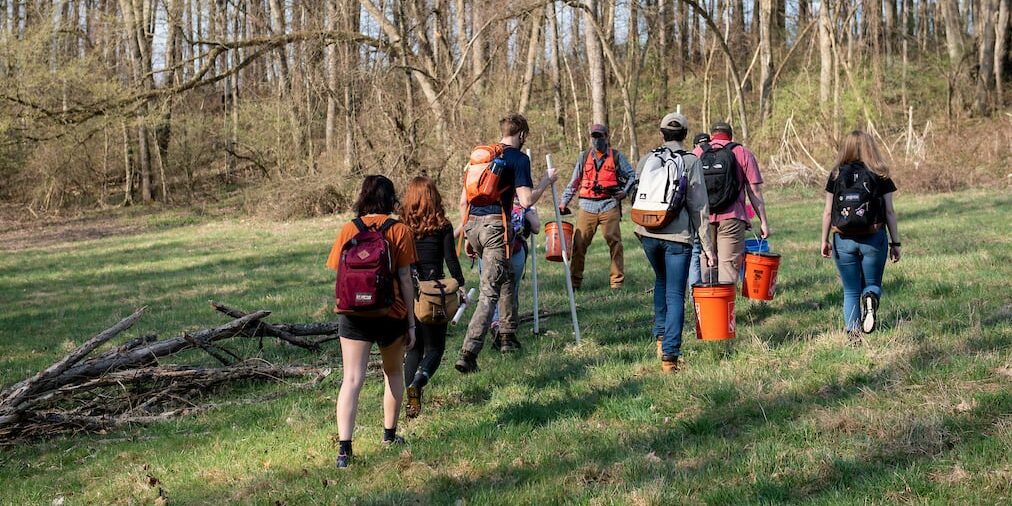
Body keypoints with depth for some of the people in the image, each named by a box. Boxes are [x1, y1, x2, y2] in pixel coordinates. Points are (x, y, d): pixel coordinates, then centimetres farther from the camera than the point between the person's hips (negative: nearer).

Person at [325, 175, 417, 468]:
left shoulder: (349, 230, 2)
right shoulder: (400, 231, -3)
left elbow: (339, 275, 4)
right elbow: (405, 280, -4)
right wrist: (411, 323, 2)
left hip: (353, 313, 1)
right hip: (390, 312, 0)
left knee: (352, 380, -3)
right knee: (393, 373, 22)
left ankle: (344, 447, -15)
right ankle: (390, 435, 32)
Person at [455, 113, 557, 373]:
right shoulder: (519, 158, -2)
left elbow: (463, 200, 18)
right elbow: (526, 200, -10)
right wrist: (545, 182, 7)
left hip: (472, 224, 7)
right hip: (495, 226, -7)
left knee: (506, 276, 26)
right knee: (489, 291, -8)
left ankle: (507, 336, 32)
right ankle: (468, 354, -19)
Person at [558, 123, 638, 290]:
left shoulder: (616, 156, 7)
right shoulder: (584, 157, 13)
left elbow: (632, 176, 13)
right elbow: (573, 183, 17)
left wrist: (624, 191, -3)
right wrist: (563, 202, 11)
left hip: (609, 205, -1)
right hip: (587, 206, 2)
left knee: (614, 242, -6)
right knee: (579, 243, -3)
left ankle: (617, 281, 1)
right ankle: (575, 281, 4)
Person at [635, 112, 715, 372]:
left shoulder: (646, 160, 5)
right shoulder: (690, 161, -5)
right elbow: (699, 205, -7)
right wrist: (707, 245, -4)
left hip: (649, 233, 4)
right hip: (678, 235, -4)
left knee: (662, 281, 28)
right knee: (675, 294, 1)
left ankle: (661, 336, 27)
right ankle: (669, 354, -6)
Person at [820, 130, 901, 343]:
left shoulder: (837, 174, -1)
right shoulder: (880, 176, -2)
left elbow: (828, 212, 0)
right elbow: (889, 212, -1)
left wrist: (825, 240, 9)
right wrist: (895, 243, 5)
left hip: (844, 240, 1)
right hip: (873, 239, -1)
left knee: (851, 291, 13)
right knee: (872, 284, 17)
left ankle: (852, 333, 4)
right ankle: (871, 298, -17)